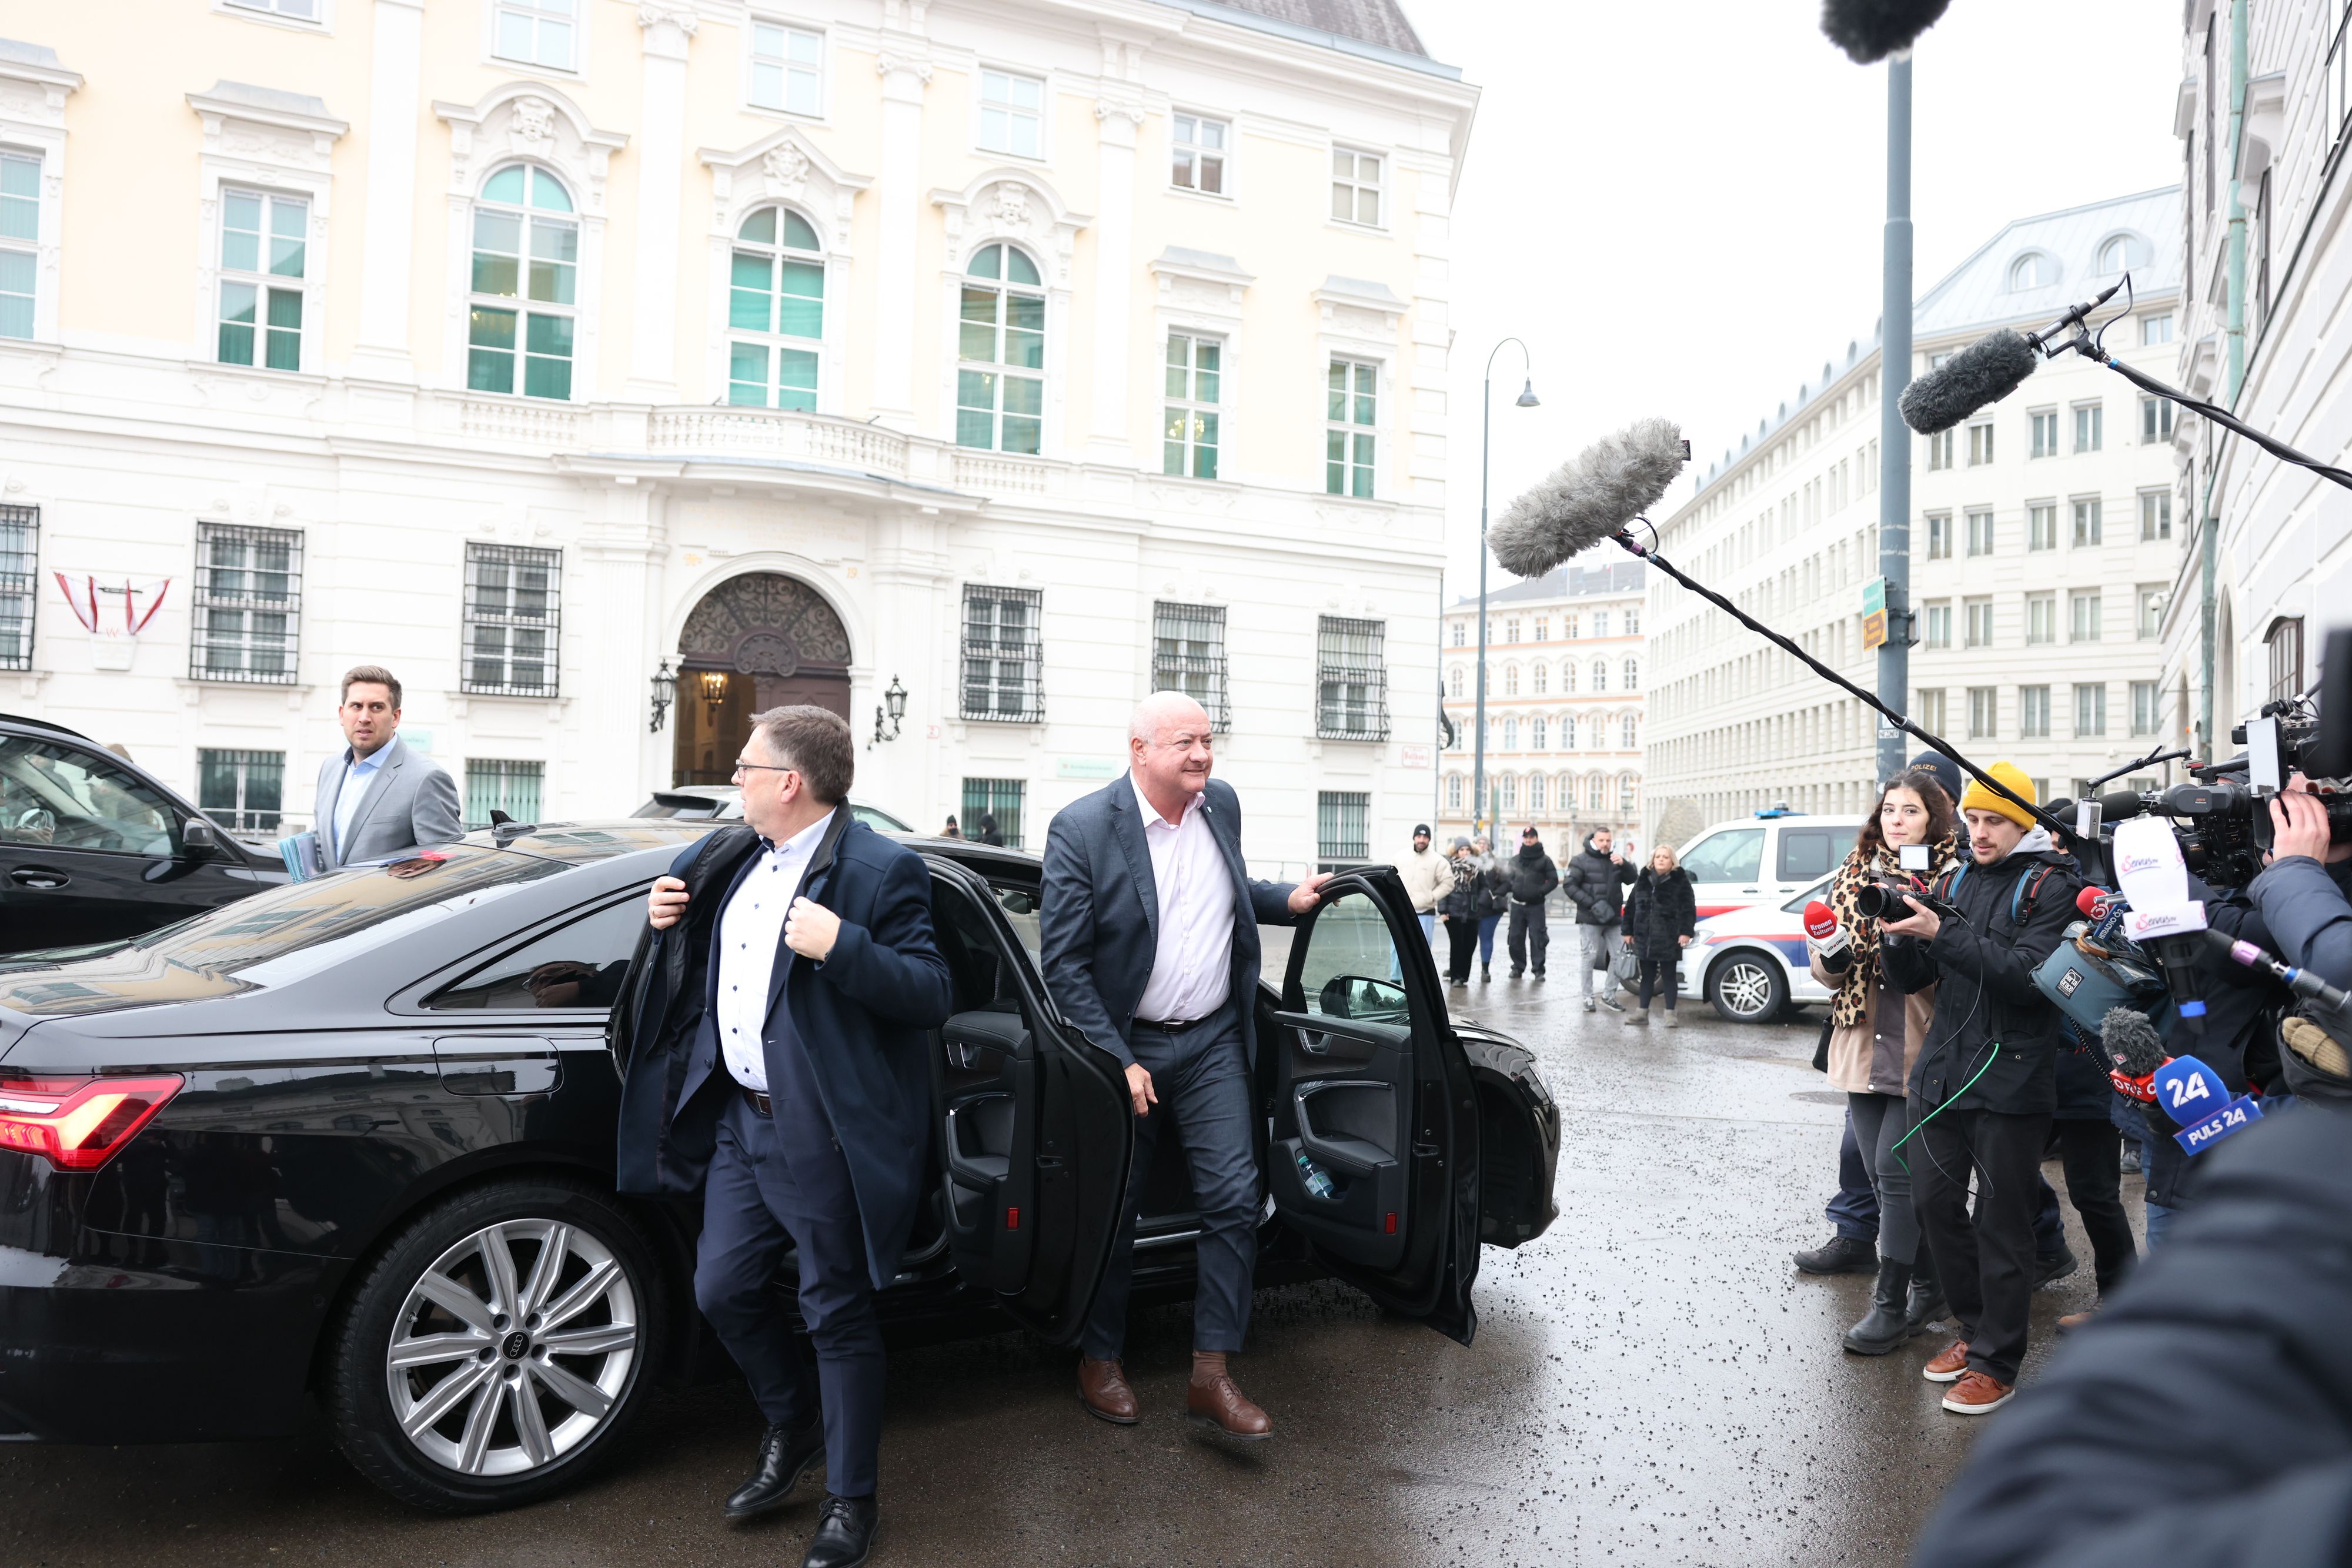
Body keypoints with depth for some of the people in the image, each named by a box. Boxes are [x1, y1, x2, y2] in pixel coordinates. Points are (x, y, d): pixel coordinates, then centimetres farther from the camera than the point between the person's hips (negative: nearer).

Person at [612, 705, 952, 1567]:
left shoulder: (879, 871, -15)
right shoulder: (734, 857, 10)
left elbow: (933, 995, -20)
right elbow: (704, 968, 23)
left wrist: (840, 946, -31)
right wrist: (669, 920, 4)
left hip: (821, 1135, -8)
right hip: (739, 1118, 8)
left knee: (838, 1314, 7)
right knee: (723, 1289, 16)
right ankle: (792, 1424, 43)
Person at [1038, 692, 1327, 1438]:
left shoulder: (1222, 804, 2)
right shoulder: (1081, 829, -16)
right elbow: (1063, 963, -15)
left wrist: (1286, 900, 4)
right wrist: (1116, 1061, -18)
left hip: (1215, 1040, 4)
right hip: (1127, 1046, -4)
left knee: (1233, 1200, -1)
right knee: (1115, 1209, 9)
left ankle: (1212, 1376, 10)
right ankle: (1100, 1362, 28)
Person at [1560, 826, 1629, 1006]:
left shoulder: (1614, 859, 14)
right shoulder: (1581, 861, -2)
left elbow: (1631, 879, 6)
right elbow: (1569, 885, -10)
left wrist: (1623, 864, -15)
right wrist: (1591, 903, -18)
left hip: (1613, 919, 5)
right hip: (1590, 920, -5)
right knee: (1589, 957, -3)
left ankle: (1609, 996, 17)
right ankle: (1588, 998, 4)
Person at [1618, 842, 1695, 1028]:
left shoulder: (1680, 881, -2)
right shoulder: (1643, 880, 11)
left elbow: (1689, 908, -6)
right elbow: (1631, 906, 14)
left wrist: (1686, 932, -14)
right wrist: (1628, 931, 11)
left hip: (1668, 939, -4)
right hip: (1645, 937, 4)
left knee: (1668, 976, 4)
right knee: (1647, 976, 12)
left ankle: (1670, 1015, 11)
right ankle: (1642, 1014, 17)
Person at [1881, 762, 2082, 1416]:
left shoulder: (2050, 887, -4)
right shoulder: (1953, 881, 13)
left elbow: (2029, 975, -19)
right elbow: (1912, 980, 12)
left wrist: (1943, 934, -24)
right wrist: (1897, 937, -8)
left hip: (2009, 1080, -6)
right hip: (1940, 1070, 6)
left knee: (2002, 1222, 2)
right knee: (1934, 1203, 10)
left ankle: (1996, 1363, 14)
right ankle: (1975, 1329, 28)